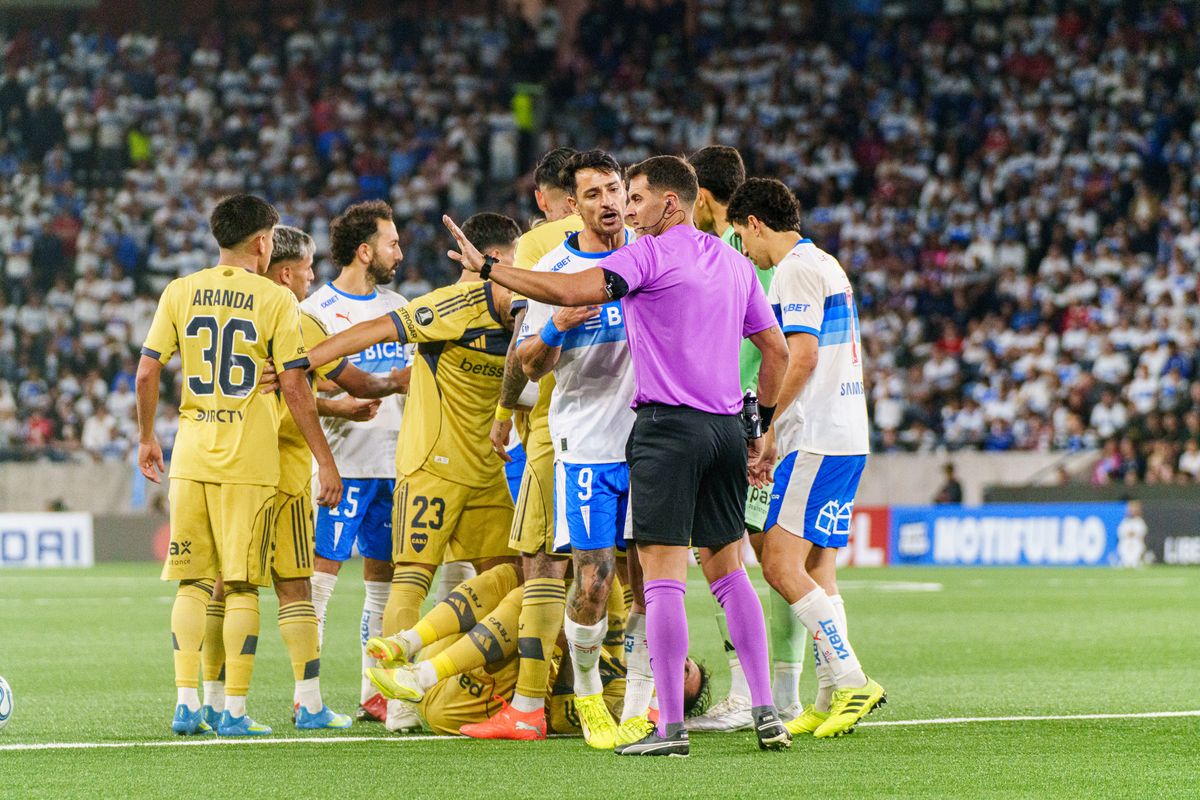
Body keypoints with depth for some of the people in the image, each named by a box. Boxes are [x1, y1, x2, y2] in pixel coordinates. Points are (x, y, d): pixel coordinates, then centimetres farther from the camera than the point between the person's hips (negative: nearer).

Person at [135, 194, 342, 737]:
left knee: (192, 584, 9)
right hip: (249, 462, -3)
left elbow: (147, 372, 4)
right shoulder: (276, 299, -4)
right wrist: (325, 462, -1)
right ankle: (234, 710, -1)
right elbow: (294, 388, -7)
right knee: (242, 587, 1)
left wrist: (146, 438, 18)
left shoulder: (179, 293, 5)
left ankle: (187, 703, 3)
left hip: (191, 459, 3)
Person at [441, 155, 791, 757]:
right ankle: (765, 712, 10)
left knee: (662, 575, -7)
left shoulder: (650, 254, -8)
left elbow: (574, 290, -22)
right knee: (727, 569, 14)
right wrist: (759, 423, 26)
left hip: (668, 425, -7)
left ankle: (670, 727, -11)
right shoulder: (734, 263, 15)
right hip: (725, 427, 7)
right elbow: (776, 349, 19)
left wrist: (488, 268, -14)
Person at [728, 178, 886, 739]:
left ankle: (850, 681, -16)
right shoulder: (825, 264, 21)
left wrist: (762, 425, -14)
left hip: (816, 440, -10)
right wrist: (776, 429, 22)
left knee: (781, 564, -13)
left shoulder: (797, 269, -10)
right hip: (844, 436, 10)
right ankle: (831, 700, 6)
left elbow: (803, 357, -19)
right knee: (817, 570, 8)